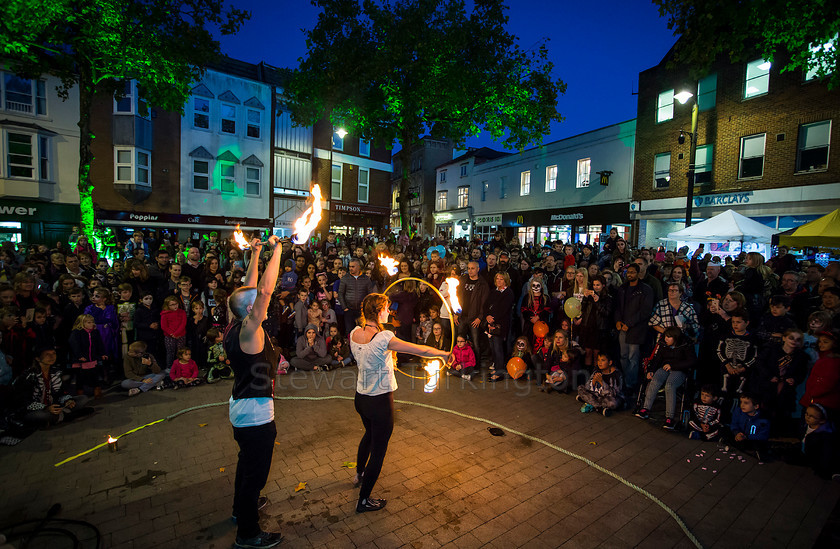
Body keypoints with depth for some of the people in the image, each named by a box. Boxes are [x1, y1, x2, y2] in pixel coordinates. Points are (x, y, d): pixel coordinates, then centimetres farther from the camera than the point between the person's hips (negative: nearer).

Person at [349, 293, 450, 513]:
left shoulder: (355, 333, -6)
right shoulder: (384, 338, -28)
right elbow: (420, 350, -21)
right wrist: (444, 354, -7)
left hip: (360, 397, 8)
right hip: (380, 402, -8)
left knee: (369, 434, 34)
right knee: (378, 450, 13)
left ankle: (359, 474, 58)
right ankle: (363, 500, 29)